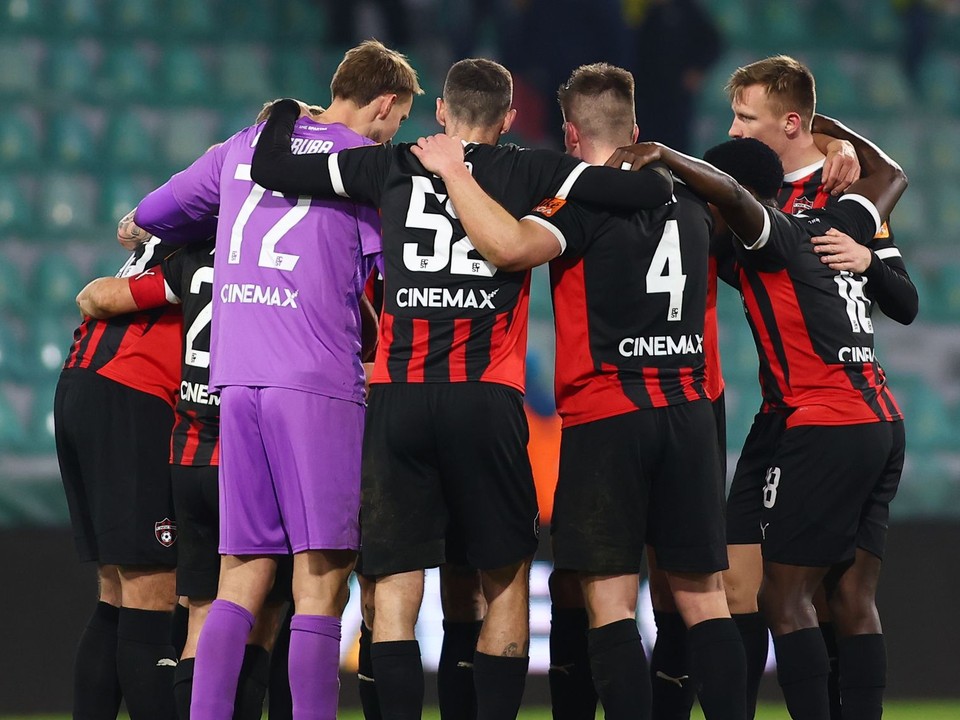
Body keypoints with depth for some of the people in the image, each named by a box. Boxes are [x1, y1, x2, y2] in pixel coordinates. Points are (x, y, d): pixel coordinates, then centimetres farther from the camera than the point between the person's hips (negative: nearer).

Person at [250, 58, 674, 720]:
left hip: (397, 394, 1)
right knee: (506, 577, 11)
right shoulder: (528, 173, 7)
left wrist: (288, 113, 34)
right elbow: (654, 190, 2)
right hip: (485, 399, -1)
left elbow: (272, 169, 14)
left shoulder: (390, 168, 11)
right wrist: (654, 172, 25)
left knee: (397, 580, 3)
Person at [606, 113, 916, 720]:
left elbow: (728, 192, -27)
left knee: (785, 597, -6)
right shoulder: (839, 225, 15)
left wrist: (658, 153, -15)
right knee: (855, 601, 6)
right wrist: (828, 128, 43)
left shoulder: (771, 237, -5)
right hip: (885, 425, 8)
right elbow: (891, 176, 35)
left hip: (827, 428, -8)